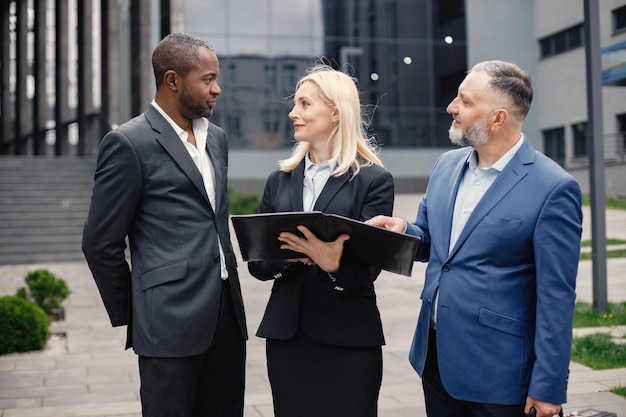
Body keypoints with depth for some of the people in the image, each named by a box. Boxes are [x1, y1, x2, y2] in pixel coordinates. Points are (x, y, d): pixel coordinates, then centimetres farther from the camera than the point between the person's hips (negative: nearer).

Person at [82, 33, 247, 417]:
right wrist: (130, 315, 1)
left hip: (228, 313, 7)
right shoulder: (129, 143, -9)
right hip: (171, 322, -6)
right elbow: (101, 243, -6)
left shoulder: (217, 138, 13)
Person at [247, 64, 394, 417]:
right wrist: (287, 256, -15)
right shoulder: (280, 180, 9)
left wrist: (334, 263, -30)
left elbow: (369, 267, -10)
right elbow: (256, 262, 6)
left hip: (348, 338, -4)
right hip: (285, 334, 4)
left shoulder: (374, 179, -5)